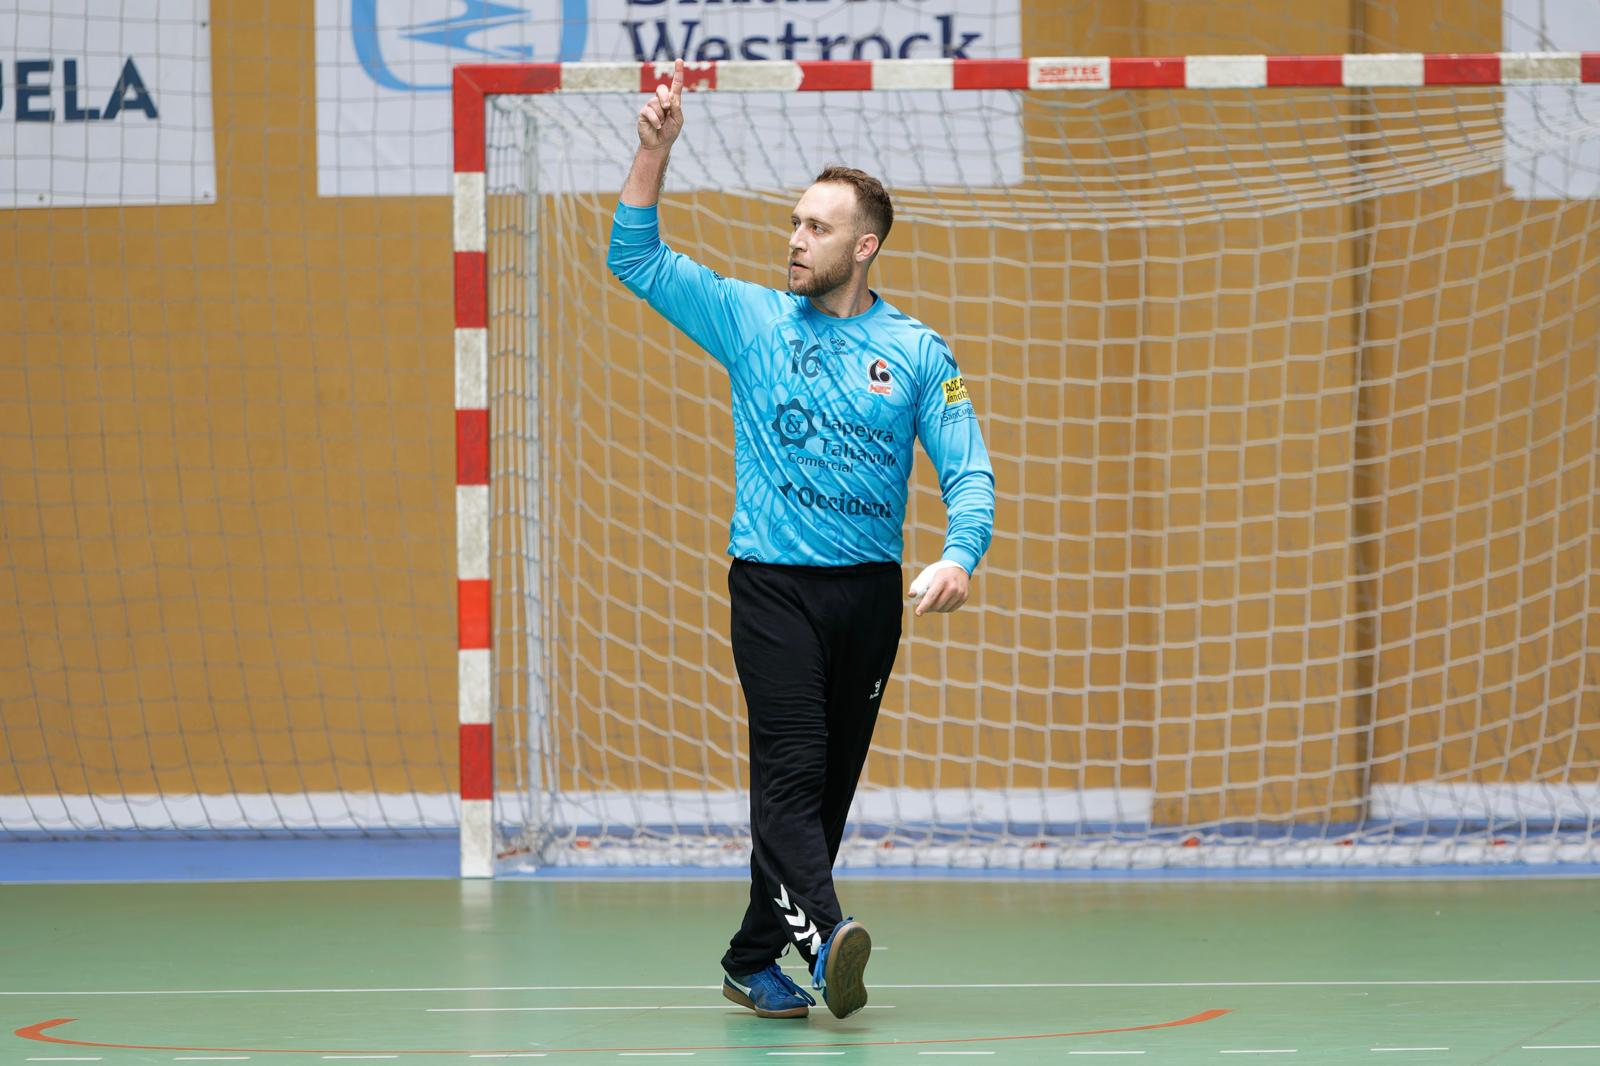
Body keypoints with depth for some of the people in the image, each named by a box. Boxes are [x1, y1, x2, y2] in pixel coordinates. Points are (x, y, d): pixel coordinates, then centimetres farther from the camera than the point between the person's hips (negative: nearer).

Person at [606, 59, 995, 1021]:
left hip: (869, 590, 2)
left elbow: (968, 468, 0)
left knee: (830, 784, 6)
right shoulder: (752, 320, 6)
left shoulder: (917, 353, 5)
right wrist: (655, 150, -5)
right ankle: (824, 936, -34)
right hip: (774, 582, -2)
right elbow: (636, 257, 7)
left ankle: (755, 960, 17)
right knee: (793, 767, -18)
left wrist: (961, 556, -19)